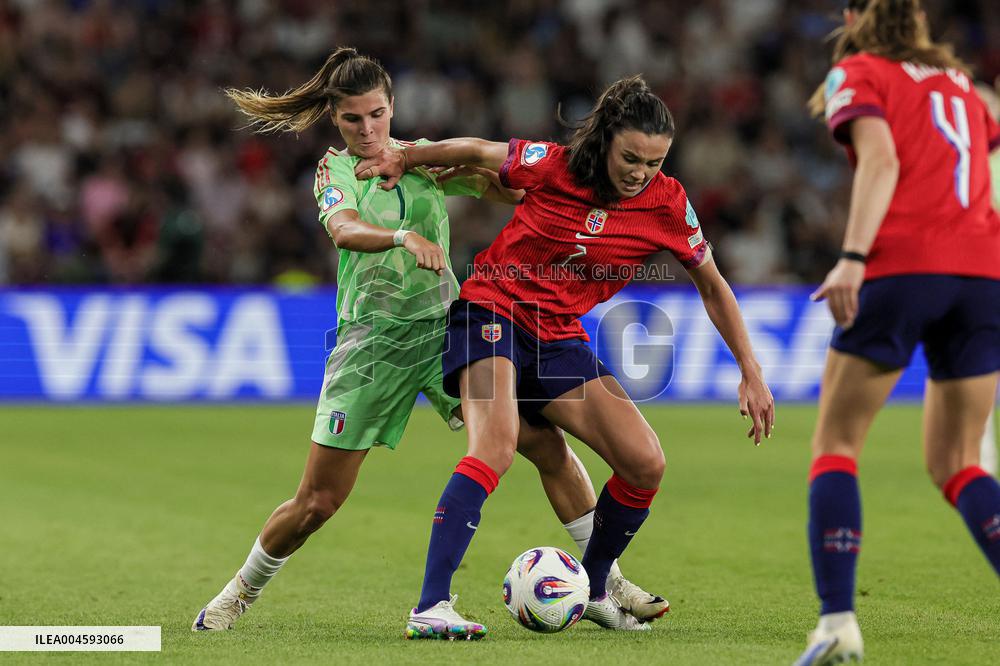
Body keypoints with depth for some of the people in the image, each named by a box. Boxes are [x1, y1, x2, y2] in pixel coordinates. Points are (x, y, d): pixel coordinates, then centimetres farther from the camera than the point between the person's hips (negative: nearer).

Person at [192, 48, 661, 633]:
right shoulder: (336, 169, 3)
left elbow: (511, 192, -2)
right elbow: (344, 230, -19)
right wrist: (405, 238, -39)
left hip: (445, 322, 2)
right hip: (371, 338, -2)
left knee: (545, 440, -13)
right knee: (317, 502, -3)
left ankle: (605, 584, -5)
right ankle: (240, 594, 22)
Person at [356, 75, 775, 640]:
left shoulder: (668, 204, -6)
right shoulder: (553, 165, -14)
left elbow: (713, 287, 6)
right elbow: (477, 151, 5)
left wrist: (752, 374, 5)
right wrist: (403, 159, 10)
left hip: (559, 339, 5)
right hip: (493, 309, -5)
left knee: (646, 465, -6)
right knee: (497, 445, -31)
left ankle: (592, 590, 18)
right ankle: (431, 606, -36)